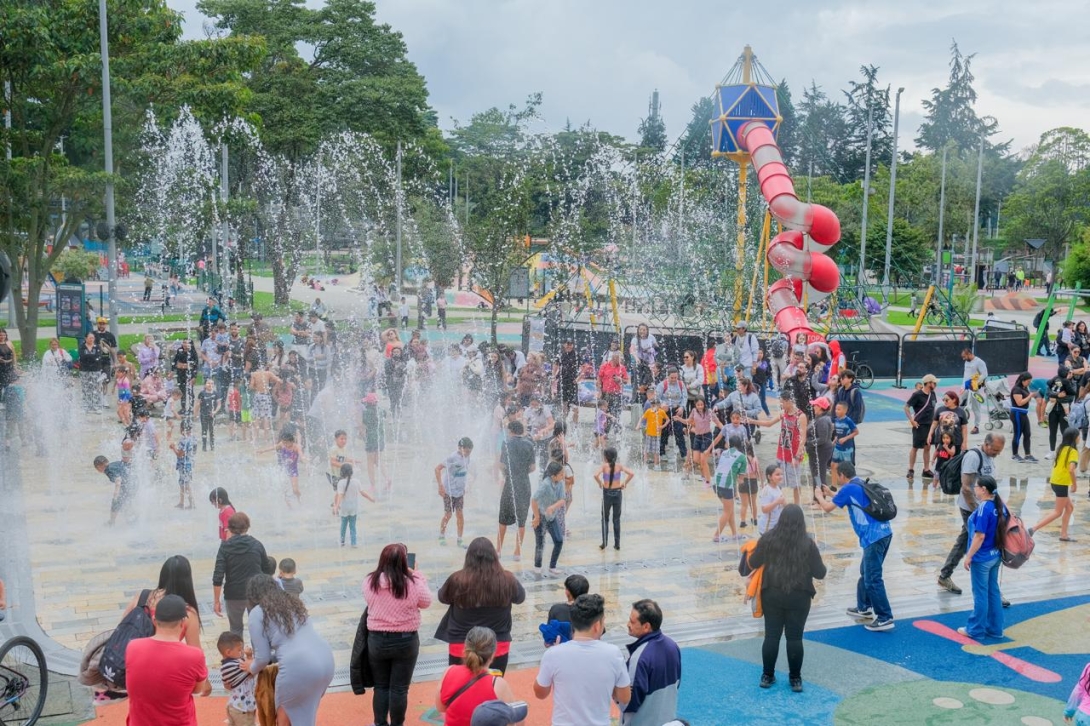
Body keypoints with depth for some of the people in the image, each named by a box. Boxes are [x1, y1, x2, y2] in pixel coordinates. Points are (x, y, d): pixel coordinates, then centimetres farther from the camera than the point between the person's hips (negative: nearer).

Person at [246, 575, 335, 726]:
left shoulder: (257, 613, 6)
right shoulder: (294, 602, 24)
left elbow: (263, 657, 6)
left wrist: (252, 668, 27)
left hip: (299, 666, -6)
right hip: (326, 660, 6)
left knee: (285, 710, 19)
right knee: (306, 709, 26)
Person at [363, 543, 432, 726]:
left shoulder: (370, 582, -11)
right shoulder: (413, 584, -18)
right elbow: (426, 602, 1)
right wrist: (418, 576, 8)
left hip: (377, 640, 2)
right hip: (405, 641, -2)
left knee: (380, 686, 18)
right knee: (399, 689, 9)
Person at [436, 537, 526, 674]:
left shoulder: (457, 580, -18)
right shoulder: (507, 580, -15)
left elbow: (443, 597, 4)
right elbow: (520, 598, 8)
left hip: (461, 648, -1)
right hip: (498, 648, 1)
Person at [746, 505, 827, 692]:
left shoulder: (768, 539, -9)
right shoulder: (808, 544, -11)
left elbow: (753, 563, 2)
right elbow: (820, 573, -5)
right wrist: (814, 559, 14)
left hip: (772, 595, 1)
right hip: (799, 598, -1)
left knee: (771, 635, 10)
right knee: (795, 637, 8)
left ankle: (767, 676, 19)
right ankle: (795, 679, 17)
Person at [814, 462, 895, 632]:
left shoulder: (848, 488, -7)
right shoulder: (860, 485, 17)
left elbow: (828, 508, 1)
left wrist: (819, 496, 21)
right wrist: (830, 494, 40)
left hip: (874, 537, -9)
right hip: (883, 533, 9)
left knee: (872, 579, -5)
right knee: (866, 573, 22)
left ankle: (885, 618, -4)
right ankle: (864, 608, 32)